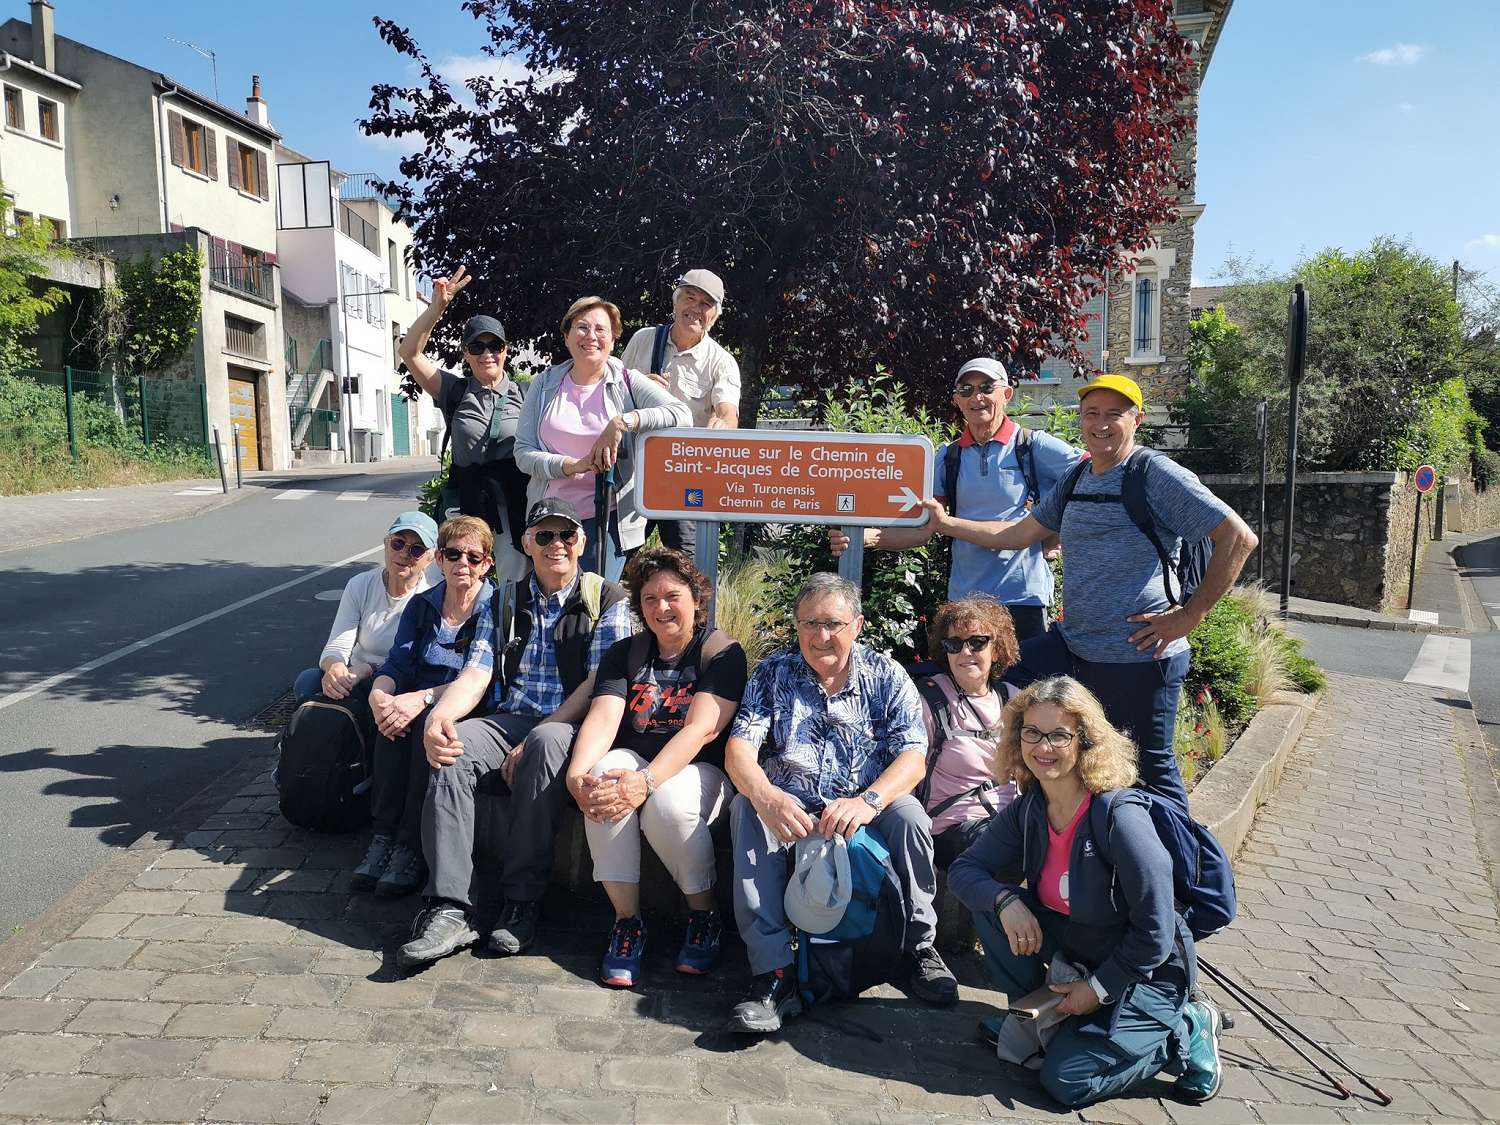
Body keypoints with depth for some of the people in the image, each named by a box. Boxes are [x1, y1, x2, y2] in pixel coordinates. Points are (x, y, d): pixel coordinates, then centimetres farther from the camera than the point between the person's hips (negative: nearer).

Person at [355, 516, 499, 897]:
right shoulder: (422, 606, 10)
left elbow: (479, 679, -18)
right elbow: (396, 665, 0)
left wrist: (425, 697, -33)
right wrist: (379, 695, -23)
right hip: (419, 706, 4)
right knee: (395, 717, -29)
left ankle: (412, 847, -29)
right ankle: (384, 836, -25)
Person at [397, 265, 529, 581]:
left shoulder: (522, 395, 3)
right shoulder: (455, 392, 3)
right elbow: (409, 352, -5)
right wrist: (438, 306, -14)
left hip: (513, 502, 0)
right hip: (465, 499, 1)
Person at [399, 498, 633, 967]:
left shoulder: (607, 600, 3)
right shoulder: (507, 600, 16)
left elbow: (598, 684, -7)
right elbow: (478, 673, 5)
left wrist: (533, 741, -17)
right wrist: (439, 715, -18)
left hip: (571, 726, -4)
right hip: (511, 719, 4)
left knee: (547, 744, -38)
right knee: (452, 746, -27)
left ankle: (521, 904, -30)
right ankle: (449, 910, -32)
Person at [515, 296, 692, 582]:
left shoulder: (627, 382, 0)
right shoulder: (545, 384, 6)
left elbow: (682, 414, -15)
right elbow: (523, 451, 1)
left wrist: (623, 421, -25)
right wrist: (571, 466, -16)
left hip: (610, 518, -2)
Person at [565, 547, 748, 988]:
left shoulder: (723, 652, -4)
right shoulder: (624, 654, 9)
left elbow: (700, 730, -19)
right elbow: (602, 719, -7)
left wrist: (646, 781, -34)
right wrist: (576, 774, -28)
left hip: (701, 770, -3)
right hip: (634, 761, 4)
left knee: (667, 802, -35)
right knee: (603, 777, -30)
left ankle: (704, 915, -8)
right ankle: (627, 920, -18)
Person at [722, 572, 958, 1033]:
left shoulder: (887, 676, 1)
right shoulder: (773, 673, 2)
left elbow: (913, 758, -10)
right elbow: (739, 747, -9)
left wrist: (868, 801, -31)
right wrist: (767, 796, -32)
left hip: (866, 803, 0)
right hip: (789, 806, 1)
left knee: (909, 815, -30)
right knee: (747, 811, -30)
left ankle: (920, 945, -7)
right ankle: (773, 973, -31)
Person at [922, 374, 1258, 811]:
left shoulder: (1157, 475, -10)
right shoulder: (1075, 480, 12)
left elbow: (1239, 538, -15)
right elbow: (1018, 534, 20)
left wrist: (1190, 615, -16)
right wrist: (946, 522, 16)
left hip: (1139, 657, -7)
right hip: (1072, 645, 8)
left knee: (1152, 771, 2)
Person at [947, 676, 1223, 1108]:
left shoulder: (1121, 818, -30)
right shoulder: (1029, 809, -9)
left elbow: (1155, 934, -25)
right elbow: (964, 869, -5)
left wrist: (1098, 988, -15)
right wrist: (1005, 900, -25)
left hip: (1146, 974, -6)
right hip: (1077, 952, 6)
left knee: (1066, 1080, -13)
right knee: (990, 899, -12)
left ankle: (1185, 1035, 6)